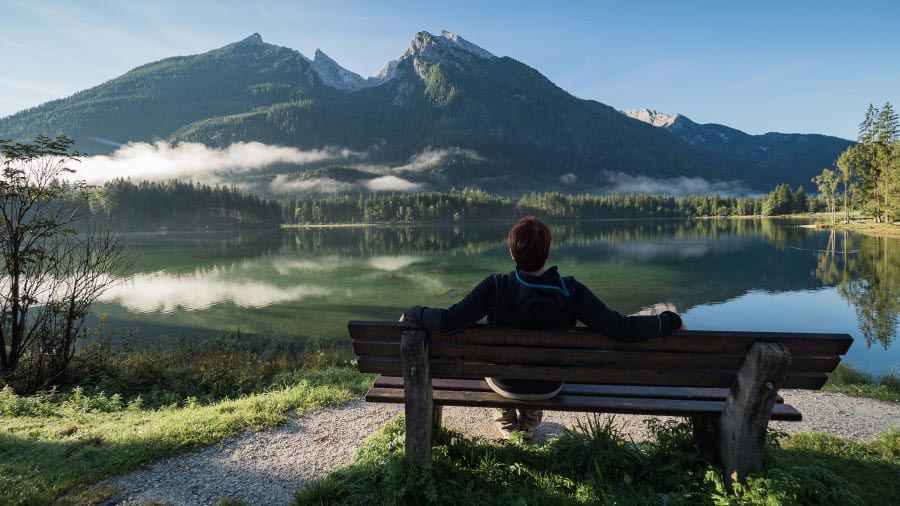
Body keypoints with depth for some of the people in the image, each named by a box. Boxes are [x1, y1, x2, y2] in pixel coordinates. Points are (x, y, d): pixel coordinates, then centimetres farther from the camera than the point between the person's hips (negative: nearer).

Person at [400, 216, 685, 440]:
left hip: (505, 384, -1)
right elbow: (621, 329, -28)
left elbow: (447, 321, -34)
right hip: (549, 387, 1)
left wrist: (411, 314, -15)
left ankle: (506, 422, 47)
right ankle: (530, 423, 49)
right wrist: (670, 321, -12)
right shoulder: (570, 292, -28)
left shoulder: (496, 288, -30)